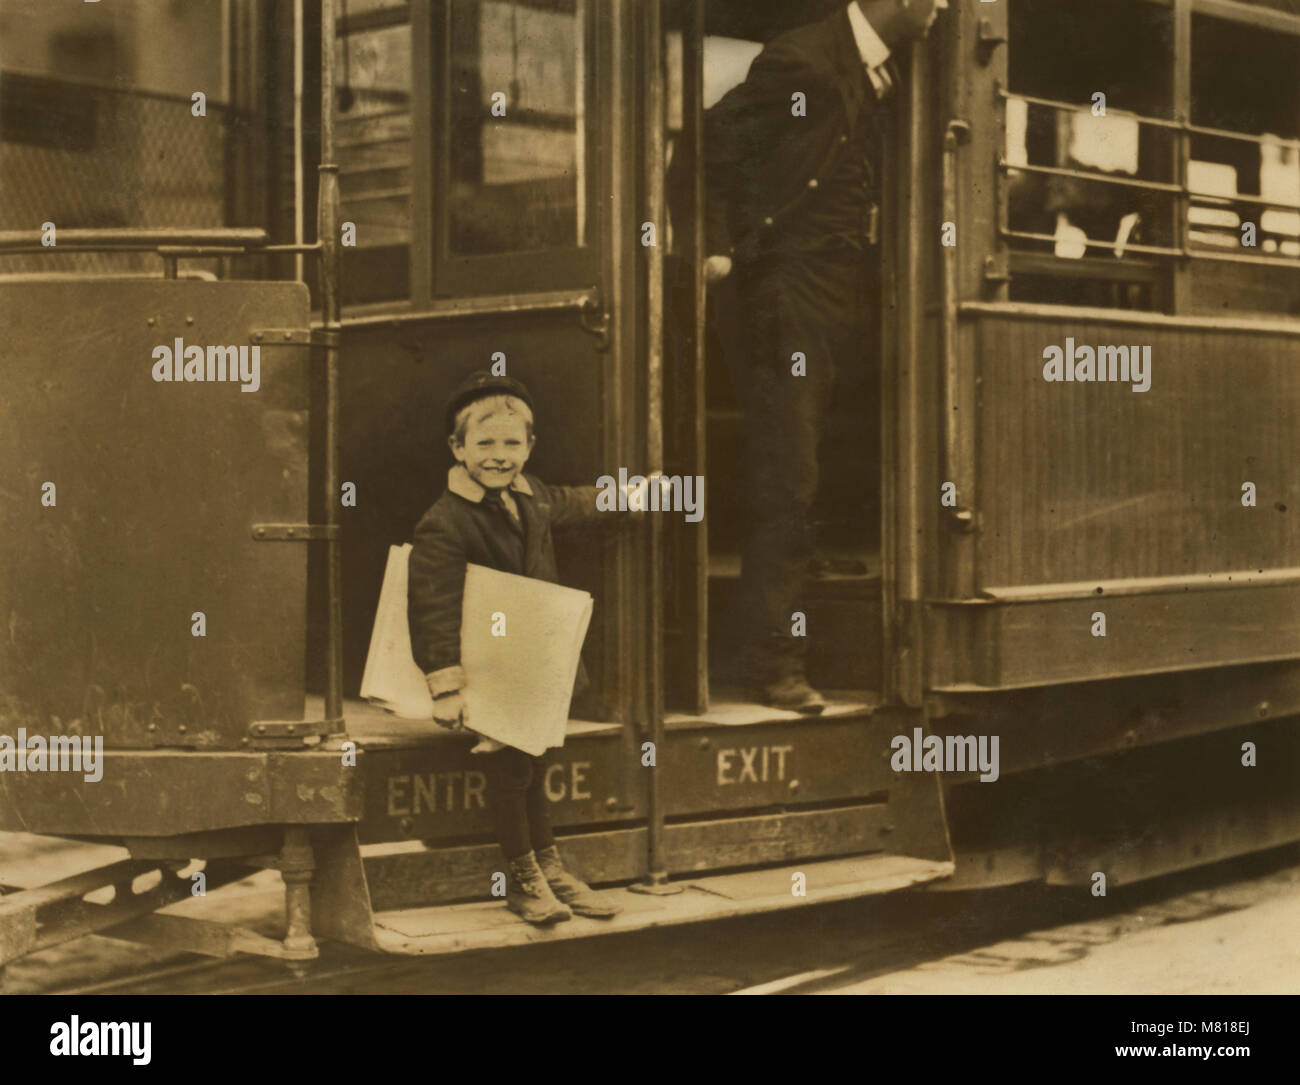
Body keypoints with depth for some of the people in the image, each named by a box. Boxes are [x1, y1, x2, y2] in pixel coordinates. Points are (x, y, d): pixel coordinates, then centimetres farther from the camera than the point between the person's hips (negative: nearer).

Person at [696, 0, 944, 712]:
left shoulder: (881, 79, 17)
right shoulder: (803, 62, -10)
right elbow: (712, 146, -10)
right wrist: (721, 248, -14)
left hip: (846, 301, 8)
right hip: (790, 299, -8)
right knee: (787, 488, -8)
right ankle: (772, 662, -3)